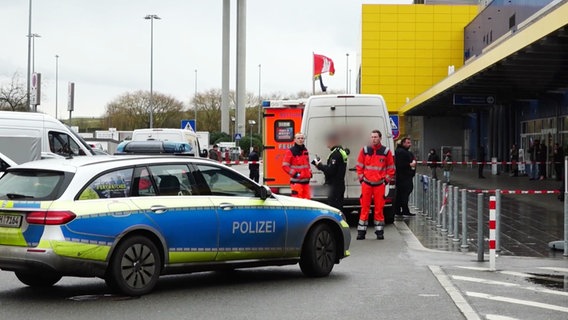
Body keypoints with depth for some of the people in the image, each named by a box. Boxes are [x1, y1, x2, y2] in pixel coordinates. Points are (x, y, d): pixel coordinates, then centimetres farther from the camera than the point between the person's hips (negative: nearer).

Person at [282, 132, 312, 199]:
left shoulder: (305, 151, 17)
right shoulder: (290, 151, -7)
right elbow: (285, 166, -10)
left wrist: (309, 172, 15)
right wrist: (294, 173, -17)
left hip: (306, 180, 7)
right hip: (296, 181, -7)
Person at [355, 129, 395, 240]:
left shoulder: (386, 152, 2)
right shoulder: (365, 150, 4)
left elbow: (391, 168, 9)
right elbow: (359, 166, 11)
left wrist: (386, 180, 3)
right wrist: (361, 179, 5)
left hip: (380, 184, -1)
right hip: (366, 184, 1)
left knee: (379, 208, 2)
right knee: (364, 207, 0)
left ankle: (379, 231, 10)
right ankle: (361, 231, 5)